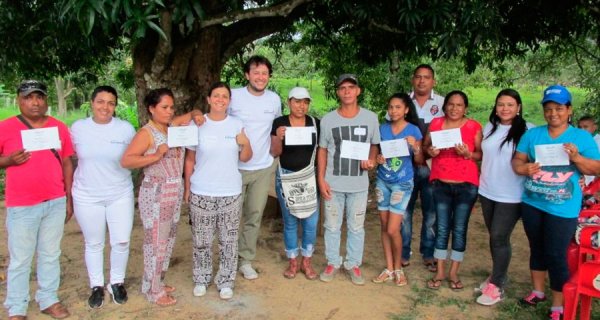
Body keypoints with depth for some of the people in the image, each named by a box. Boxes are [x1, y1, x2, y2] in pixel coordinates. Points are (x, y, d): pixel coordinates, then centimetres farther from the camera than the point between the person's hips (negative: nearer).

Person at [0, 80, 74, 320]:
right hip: (22, 206, -3)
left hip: (55, 203, 3)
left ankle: (48, 300, 28)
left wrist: (69, 198, 8)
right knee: (20, 259, 6)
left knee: (51, 255, 14)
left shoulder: (59, 127, 4)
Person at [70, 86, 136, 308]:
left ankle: (117, 283, 28)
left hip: (120, 195, 0)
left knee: (121, 241, 5)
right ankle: (97, 286, 30)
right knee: (93, 244, 12)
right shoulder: (78, 128, -4)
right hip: (87, 196, 1)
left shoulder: (126, 129, -8)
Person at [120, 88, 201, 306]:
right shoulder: (146, 133, -13)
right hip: (155, 194, -7)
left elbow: (193, 114, 22)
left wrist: (197, 115, -1)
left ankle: (158, 282, 31)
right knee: (156, 242, 2)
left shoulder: (173, 125, 7)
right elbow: (125, 161, -21)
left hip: (175, 192, 8)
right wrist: (156, 155, -27)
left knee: (168, 240, 16)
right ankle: (153, 290, 16)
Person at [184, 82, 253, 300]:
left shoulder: (237, 125, 0)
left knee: (228, 240, 10)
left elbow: (245, 158, 5)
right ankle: (201, 279, 29)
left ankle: (225, 281, 24)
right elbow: (190, 159, 4)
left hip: (231, 193, 1)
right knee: (202, 240, 10)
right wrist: (187, 188, 2)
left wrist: (246, 144, -15)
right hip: (201, 193, -1)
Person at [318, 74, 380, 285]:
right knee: (332, 226, 11)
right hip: (333, 183, 0)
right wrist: (321, 180, -2)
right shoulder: (328, 120, -3)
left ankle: (353, 264, 27)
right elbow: (322, 150, 3)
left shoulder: (370, 118, -2)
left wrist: (371, 161, -11)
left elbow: (374, 145, 10)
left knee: (356, 227, 11)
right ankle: (332, 262, 28)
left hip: (359, 184, 0)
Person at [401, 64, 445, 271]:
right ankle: (403, 254, 20)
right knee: (403, 212, 6)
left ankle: (428, 254, 22)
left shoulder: (443, 103, 3)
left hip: (432, 167, 0)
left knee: (431, 213, 7)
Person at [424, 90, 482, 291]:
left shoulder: (474, 127, -3)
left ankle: (454, 273, 19)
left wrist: (468, 154, -21)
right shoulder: (435, 124, 3)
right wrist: (430, 151, -11)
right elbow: (425, 146, 11)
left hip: (466, 185, -1)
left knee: (459, 229, 6)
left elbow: (481, 154, -1)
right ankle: (439, 272, 17)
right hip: (441, 184, 2)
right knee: (442, 228, 6)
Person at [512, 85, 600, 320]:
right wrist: (523, 168, -19)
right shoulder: (532, 134, 5)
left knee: (556, 255, -1)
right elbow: (517, 160, 2)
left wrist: (577, 158, -21)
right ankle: (538, 291, 36)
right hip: (532, 203, 4)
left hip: (562, 208, -3)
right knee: (537, 249, 18)